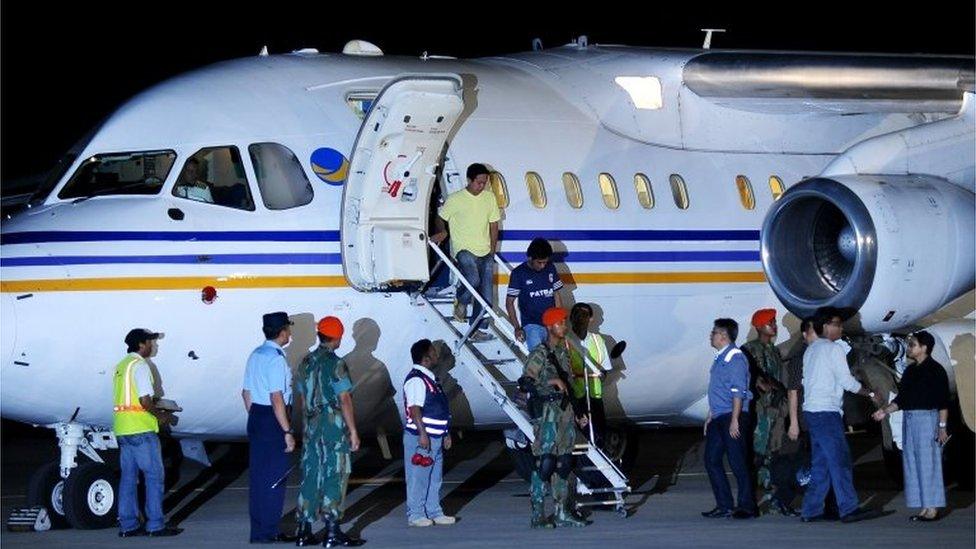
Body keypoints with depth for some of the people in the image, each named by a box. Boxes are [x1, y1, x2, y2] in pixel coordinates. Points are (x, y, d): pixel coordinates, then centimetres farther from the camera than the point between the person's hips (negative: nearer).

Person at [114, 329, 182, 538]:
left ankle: (128, 524, 9)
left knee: (128, 477, 9)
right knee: (154, 475, -3)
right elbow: (145, 401, -19)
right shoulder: (139, 365, -12)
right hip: (141, 429, -9)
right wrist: (159, 414, -3)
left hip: (122, 429, 9)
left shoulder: (122, 365, 16)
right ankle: (155, 524, -4)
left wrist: (155, 402, 19)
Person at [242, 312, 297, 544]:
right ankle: (268, 532, 0)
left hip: (256, 417, 9)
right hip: (273, 420, -9)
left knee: (258, 475, 13)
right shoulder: (275, 359, -17)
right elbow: (277, 399, -22)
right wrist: (287, 432, -19)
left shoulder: (255, 355, 10)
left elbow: (246, 392, 16)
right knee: (274, 478, -2)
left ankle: (258, 531, 19)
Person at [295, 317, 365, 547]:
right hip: (333, 426, -7)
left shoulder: (307, 362, 9)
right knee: (334, 476, -3)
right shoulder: (335, 364, -13)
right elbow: (344, 399, -15)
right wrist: (353, 431, -12)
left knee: (310, 476, 10)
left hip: (311, 426, 7)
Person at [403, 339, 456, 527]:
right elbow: (415, 409, -21)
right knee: (418, 477, -4)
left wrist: (446, 434, 24)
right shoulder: (416, 380, -15)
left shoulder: (430, 378, 17)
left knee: (435, 477, 14)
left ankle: (434, 512, 20)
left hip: (435, 437, 10)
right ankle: (416, 514, -1)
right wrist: (423, 434, -25)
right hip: (421, 438, -10)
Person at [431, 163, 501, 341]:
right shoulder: (455, 199, -6)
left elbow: (494, 224, 13)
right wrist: (441, 232, -12)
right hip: (464, 249, -5)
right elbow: (440, 217, 8)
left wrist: (493, 250, 8)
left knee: (485, 294, 0)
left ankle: (475, 329, 8)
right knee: (473, 280, -28)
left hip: (485, 251, 5)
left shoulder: (489, 198, 7)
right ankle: (461, 302, 4)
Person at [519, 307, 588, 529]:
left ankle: (562, 513, 13)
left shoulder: (564, 352, 17)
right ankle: (538, 514, -7)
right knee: (545, 464, -10)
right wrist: (551, 381, -23)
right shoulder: (539, 354, -8)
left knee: (564, 464, 8)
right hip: (547, 413, -8)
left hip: (565, 412, 8)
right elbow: (525, 382, -17)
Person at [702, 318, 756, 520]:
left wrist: (734, 420, -22)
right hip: (718, 419, 10)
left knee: (737, 462, -6)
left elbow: (738, 392, -17)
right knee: (712, 460, 7)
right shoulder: (719, 359, 18)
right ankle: (724, 505, 11)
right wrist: (710, 418, 23)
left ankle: (746, 506, -1)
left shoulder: (735, 358, -11)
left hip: (732, 418, -10)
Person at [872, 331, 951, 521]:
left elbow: (943, 401, -9)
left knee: (928, 464, -7)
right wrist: (885, 410, 5)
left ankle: (933, 509, -4)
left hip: (927, 419, -8)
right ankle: (924, 508, 11)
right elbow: (901, 399, 19)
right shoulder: (910, 371, 16)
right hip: (909, 420, 8)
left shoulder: (935, 370, -6)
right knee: (912, 464, 6)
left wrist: (942, 426, -14)